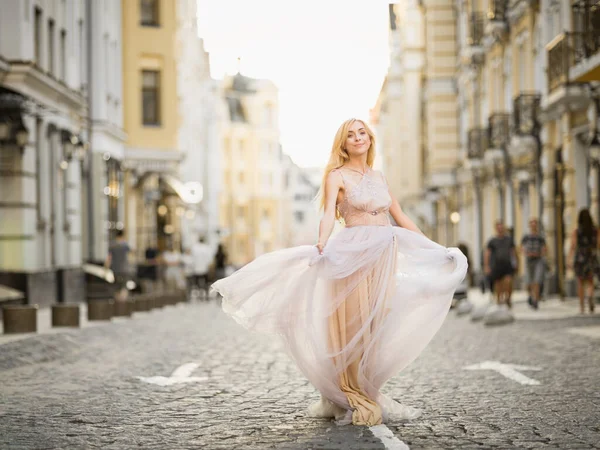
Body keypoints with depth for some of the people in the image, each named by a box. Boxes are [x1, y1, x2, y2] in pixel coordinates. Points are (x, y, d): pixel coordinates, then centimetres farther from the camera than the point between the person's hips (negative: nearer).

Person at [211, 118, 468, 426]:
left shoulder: (378, 177, 17)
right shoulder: (337, 176, 0)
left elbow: (401, 218, 20)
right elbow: (329, 214, -16)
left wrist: (435, 248, 18)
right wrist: (321, 245, -35)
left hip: (385, 254, 5)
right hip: (354, 252, -5)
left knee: (377, 324, 6)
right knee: (353, 325, -5)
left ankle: (368, 394, 14)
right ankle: (352, 400, 0)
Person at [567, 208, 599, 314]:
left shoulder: (576, 232, -5)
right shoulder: (596, 230, 0)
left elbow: (573, 246, -14)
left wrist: (569, 260, -18)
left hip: (580, 258, -1)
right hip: (592, 258, 1)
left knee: (581, 282, 11)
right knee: (590, 281, 13)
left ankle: (582, 306, 10)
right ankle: (590, 295, -20)